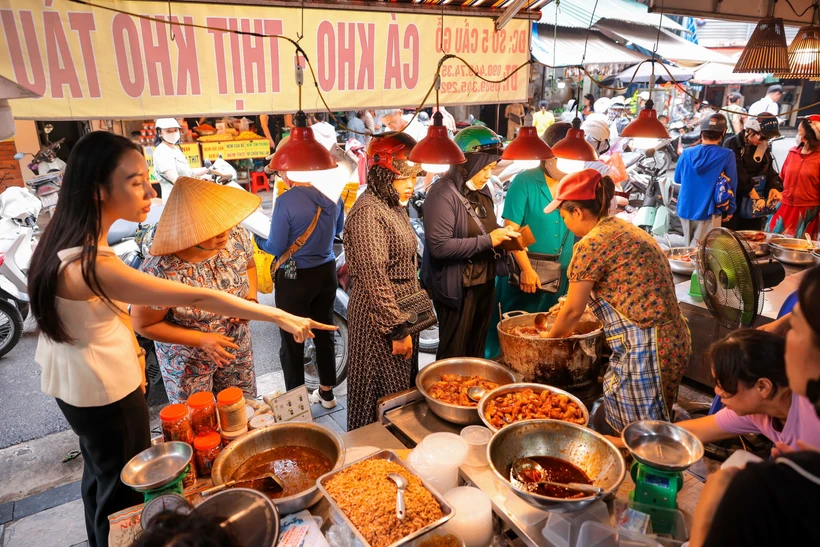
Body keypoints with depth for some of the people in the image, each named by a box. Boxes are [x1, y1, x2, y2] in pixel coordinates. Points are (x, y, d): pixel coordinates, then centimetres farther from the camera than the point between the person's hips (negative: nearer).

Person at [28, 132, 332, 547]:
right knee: (123, 491, 13)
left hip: (72, 379, 10)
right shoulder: (89, 266, -36)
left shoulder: (63, 237, -6)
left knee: (100, 475, 30)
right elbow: (197, 298, -37)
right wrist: (281, 317, -33)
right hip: (104, 390, -9)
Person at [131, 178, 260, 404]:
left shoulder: (237, 236, -20)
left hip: (236, 344, 4)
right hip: (188, 360, -4)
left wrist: (251, 299, -15)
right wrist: (201, 340, -25)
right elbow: (143, 324, -18)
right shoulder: (161, 271, -34)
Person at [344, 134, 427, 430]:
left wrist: (409, 322, 16)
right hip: (380, 318, -9)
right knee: (384, 396, 6)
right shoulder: (368, 212, -20)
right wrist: (398, 330, -20)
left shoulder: (395, 205, 9)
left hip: (403, 313, 10)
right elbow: (376, 279, -23)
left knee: (403, 388, 21)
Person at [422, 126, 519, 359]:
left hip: (485, 283, 8)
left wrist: (501, 233, -1)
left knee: (477, 351, 21)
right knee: (453, 356, 7)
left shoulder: (481, 189, 8)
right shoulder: (443, 194, -18)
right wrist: (488, 240, -24)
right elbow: (439, 246, -26)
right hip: (457, 288, -8)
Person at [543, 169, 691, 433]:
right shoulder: (624, 228, 13)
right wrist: (571, 303, 34)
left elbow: (573, 312, -5)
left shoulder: (591, 244, -14)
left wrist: (550, 337, 14)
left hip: (645, 352, -10)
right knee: (605, 422, 19)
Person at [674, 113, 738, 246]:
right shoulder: (727, 156, -12)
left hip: (685, 209, 4)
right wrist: (730, 210, 8)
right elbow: (731, 186, -5)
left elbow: (677, 178, 12)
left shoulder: (687, 153, -2)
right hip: (708, 212, -4)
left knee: (688, 248, 19)